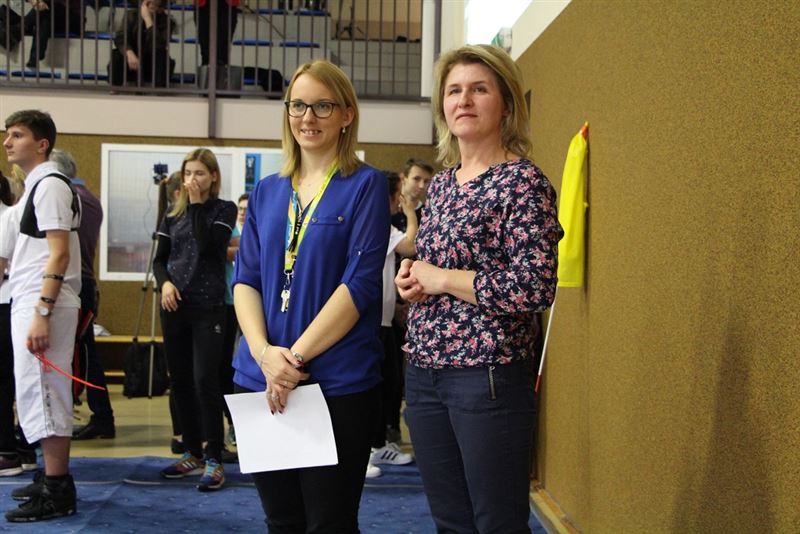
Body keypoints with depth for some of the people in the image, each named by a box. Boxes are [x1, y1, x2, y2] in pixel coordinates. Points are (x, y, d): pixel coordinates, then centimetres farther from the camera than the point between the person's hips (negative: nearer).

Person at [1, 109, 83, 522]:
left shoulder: (50, 185, -12)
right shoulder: (37, 186, 18)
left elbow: (59, 253, -19)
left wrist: (41, 313, -24)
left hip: (42, 305, -10)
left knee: (40, 393, -8)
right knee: (43, 394, 14)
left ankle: (56, 493, -3)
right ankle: (55, 480, 23)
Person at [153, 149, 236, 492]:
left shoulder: (224, 209, 0)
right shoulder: (173, 213, 12)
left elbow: (208, 246, -15)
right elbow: (159, 258, 11)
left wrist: (197, 204, -9)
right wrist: (165, 282, -8)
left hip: (208, 307, -5)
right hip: (174, 306, 5)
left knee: (205, 381, -11)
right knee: (180, 381, 9)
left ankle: (214, 460, -4)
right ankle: (192, 454, 21)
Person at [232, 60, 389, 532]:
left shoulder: (366, 185, -2)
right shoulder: (267, 191, 13)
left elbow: (360, 282, -11)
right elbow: (246, 279, 7)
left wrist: (297, 356, -15)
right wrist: (264, 352, -11)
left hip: (338, 382, -5)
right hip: (262, 382, 5)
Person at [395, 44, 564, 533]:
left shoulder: (523, 181, -10)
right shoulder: (440, 184, 12)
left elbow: (534, 288, -20)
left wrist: (440, 278, -13)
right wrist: (413, 279, 1)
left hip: (489, 376, -7)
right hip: (425, 371, 7)